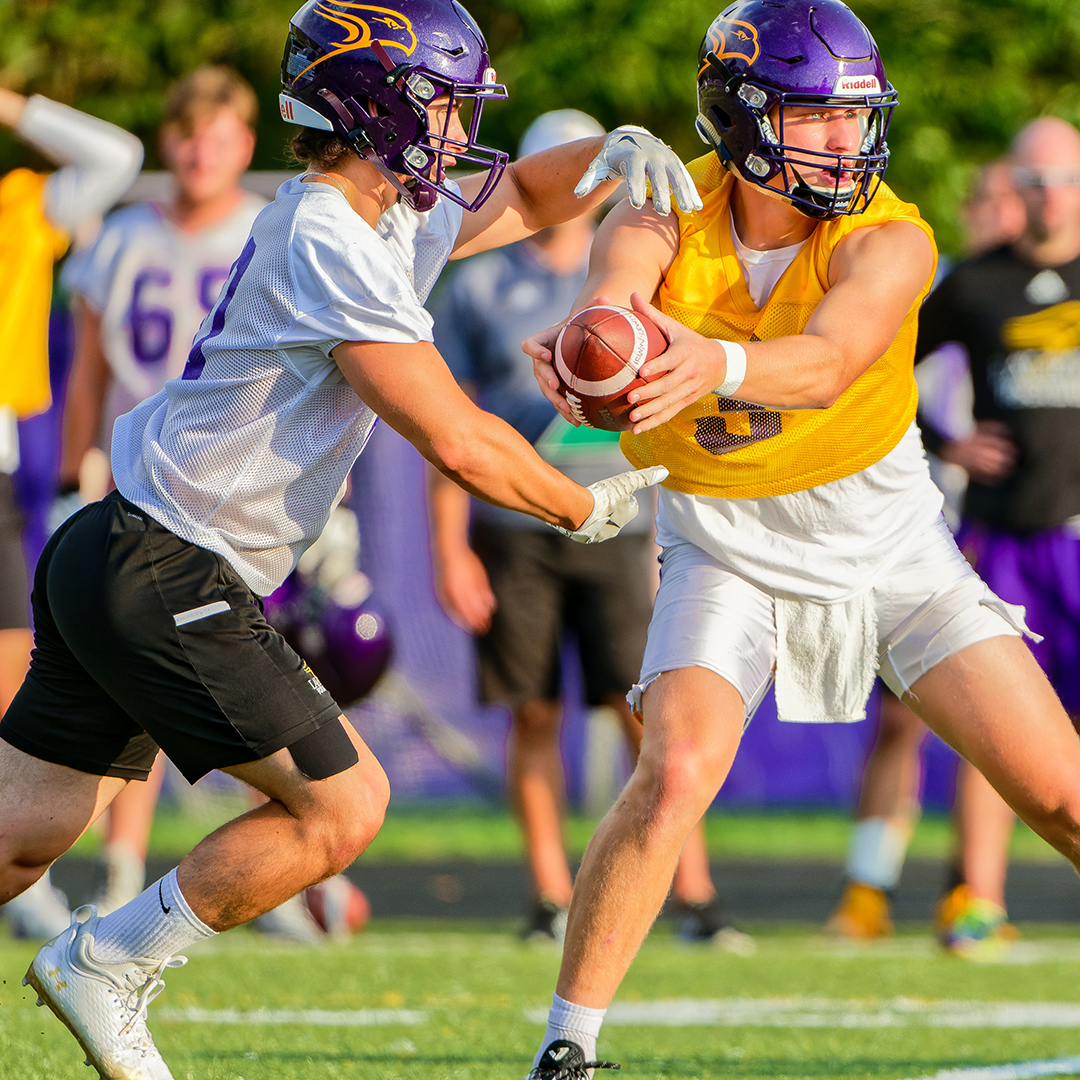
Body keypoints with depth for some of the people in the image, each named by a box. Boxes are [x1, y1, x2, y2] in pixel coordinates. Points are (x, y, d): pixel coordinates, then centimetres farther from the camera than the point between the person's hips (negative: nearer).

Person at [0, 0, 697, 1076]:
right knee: (342, 805, -3)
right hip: (168, 580, -10)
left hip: (110, 553, 10)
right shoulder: (326, 247, -17)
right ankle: (107, 965, 2)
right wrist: (587, 509, -3)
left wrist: (615, 152, 9)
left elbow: (524, 194, 30)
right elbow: (458, 442, -18)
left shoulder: (391, 219, 13)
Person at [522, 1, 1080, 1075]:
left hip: (890, 542, 1)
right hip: (728, 552, -1)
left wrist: (717, 365, -64)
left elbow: (827, 362, -42)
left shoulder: (888, 241, -22)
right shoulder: (664, 223, -17)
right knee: (673, 777, -22)